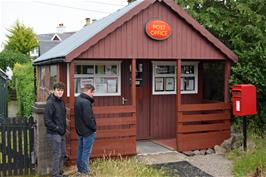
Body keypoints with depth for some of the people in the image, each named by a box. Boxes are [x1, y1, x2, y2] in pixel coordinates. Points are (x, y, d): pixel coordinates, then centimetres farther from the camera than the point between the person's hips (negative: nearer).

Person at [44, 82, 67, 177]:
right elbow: (47, 121, -17)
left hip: (62, 133, 8)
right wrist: (57, 128, -15)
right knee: (57, 154, -2)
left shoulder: (61, 102, 9)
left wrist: (64, 128, 10)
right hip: (54, 133, -8)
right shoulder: (50, 103, -16)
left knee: (62, 154, 15)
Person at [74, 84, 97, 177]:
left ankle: (80, 169, 27)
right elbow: (88, 118, -24)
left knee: (81, 151, 17)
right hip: (88, 131, -9)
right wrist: (94, 127, -9)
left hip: (80, 130, 9)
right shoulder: (86, 102, -22)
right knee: (86, 152, 0)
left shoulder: (78, 100, 8)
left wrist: (91, 99, 3)